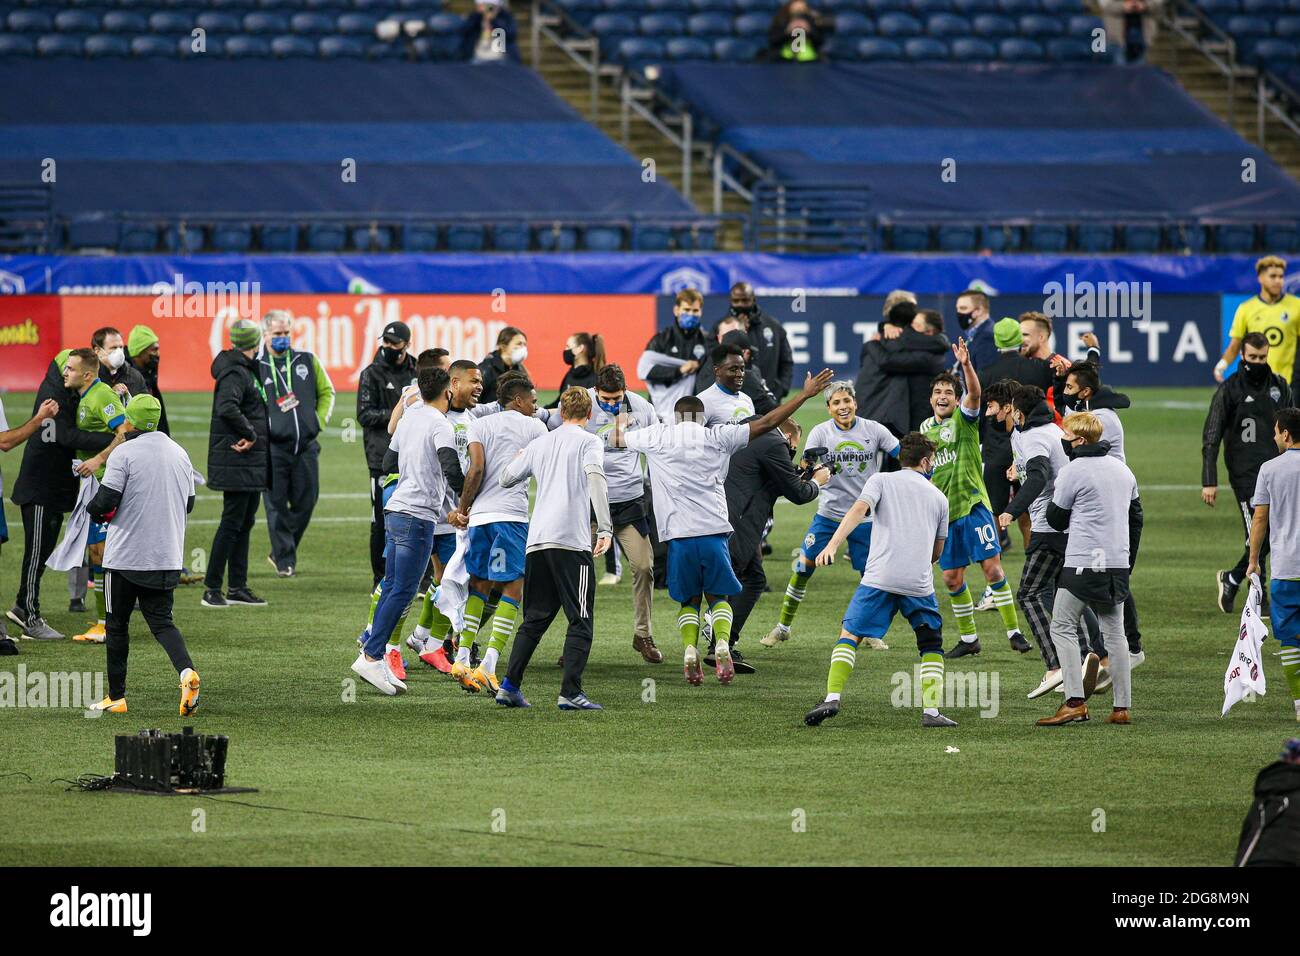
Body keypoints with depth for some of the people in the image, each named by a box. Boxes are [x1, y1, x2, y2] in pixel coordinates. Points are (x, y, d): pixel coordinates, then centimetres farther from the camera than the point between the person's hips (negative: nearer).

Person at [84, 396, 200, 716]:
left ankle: (116, 697, 14)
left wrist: (95, 510, 5)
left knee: (117, 624, 9)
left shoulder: (124, 453, -12)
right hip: (168, 557, 5)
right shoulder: (179, 453, 7)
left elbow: (104, 501, -17)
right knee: (161, 620, 8)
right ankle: (186, 671, -20)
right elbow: (188, 503, 15)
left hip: (126, 556, -5)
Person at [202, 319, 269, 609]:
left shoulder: (247, 371, 15)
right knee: (232, 522, -7)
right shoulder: (235, 373, -15)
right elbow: (227, 407, -31)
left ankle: (238, 588, 19)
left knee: (245, 522, 13)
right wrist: (250, 434, -21)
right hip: (237, 463, -10)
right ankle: (212, 588, -4)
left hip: (251, 463, 10)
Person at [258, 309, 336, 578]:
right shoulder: (256, 367, 0)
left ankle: (281, 552, 21)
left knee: (306, 501, 5)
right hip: (273, 447, -4)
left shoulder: (307, 361, 11)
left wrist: (320, 420, 8)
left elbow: (326, 392, 21)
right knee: (277, 505, -3)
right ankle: (284, 559, 5)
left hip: (306, 445, 4)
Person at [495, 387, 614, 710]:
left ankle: (510, 685, 4)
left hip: (536, 542, 6)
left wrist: (519, 458, 50)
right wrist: (605, 529, -20)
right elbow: (595, 477, -15)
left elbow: (506, 479, 27)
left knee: (534, 619, 13)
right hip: (572, 540, -6)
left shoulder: (539, 444, 19)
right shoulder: (589, 442, 3)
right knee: (580, 620, -2)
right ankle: (570, 692, -11)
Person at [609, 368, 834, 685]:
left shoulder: (658, 436, 6)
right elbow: (765, 424, 6)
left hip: (678, 534, 0)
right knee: (719, 596, 14)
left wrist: (618, 425, 47)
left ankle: (690, 651, -7)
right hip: (713, 529, 0)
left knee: (688, 599, 14)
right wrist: (806, 394, 13)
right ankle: (722, 647, -10)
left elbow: (615, 438, 22)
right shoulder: (717, 436, 5)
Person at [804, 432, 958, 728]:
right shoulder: (939, 497, 19)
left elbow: (859, 509, -8)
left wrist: (833, 544, -17)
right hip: (920, 581, 1)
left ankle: (832, 698, -10)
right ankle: (931, 711, 4)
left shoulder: (881, 481, 12)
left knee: (849, 635, 7)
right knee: (932, 645, 16)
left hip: (880, 578, -1)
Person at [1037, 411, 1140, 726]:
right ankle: (1121, 706, 7)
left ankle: (1075, 702, -12)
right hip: (1118, 564, 7)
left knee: (1063, 628, -1)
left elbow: (1055, 518, -3)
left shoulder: (1073, 471, -10)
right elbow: (1134, 510, 22)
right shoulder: (1122, 469, 12)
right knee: (1114, 632, 10)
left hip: (1083, 563, -7)